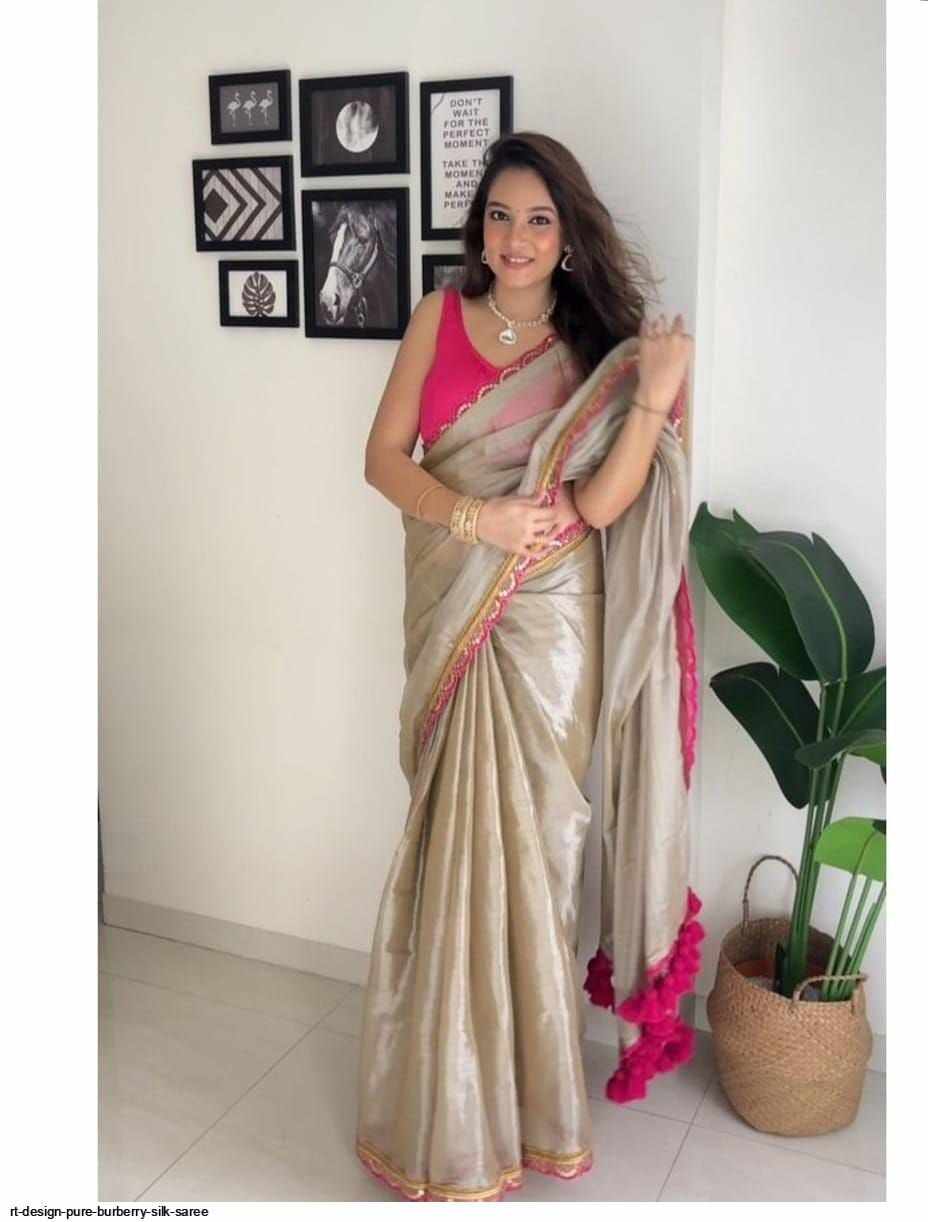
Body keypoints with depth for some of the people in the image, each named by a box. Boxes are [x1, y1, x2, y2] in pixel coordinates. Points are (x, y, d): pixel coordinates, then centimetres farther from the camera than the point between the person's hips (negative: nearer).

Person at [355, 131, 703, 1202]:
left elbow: (603, 501, -11)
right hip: (452, 616, 1)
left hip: (548, 626, -1)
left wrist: (659, 394, -22)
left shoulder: (599, 350, 1)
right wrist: (479, 519, -15)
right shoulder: (441, 317, 5)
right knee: (458, 834, 7)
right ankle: (459, 1094, 26)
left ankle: (518, 1071, 28)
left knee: (525, 832, 6)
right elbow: (384, 455, -1)